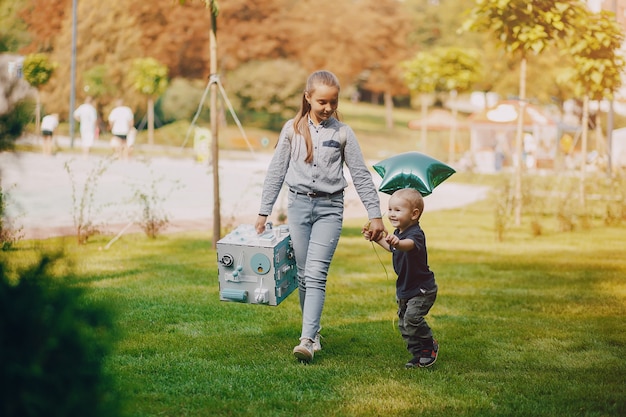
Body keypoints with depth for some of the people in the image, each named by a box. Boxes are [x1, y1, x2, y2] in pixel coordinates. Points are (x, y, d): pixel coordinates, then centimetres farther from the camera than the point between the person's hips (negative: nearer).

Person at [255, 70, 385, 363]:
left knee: (316, 273, -13)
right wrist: (264, 212, 8)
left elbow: (361, 175, 5)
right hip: (299, 204, 2)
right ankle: (314, 330, 16)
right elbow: (276, 172, 9)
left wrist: (375, 214, 1)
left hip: (330, 207, -2)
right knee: (303, 274, 4)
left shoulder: (342, 133, 2)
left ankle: (307, 340, -19)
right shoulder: (292, 129, 5)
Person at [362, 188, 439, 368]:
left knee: (412, 318, -21)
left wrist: (397, 242, -72)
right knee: (403, 324, 10)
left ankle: (429, 345, 3)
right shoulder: (398, 233, 4)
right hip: (404, 289, 10)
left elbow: (409, 245, -51)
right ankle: (419, 354, 22)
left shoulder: (415, 234, -25)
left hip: (422, 289, -9)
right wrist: (376, 238, 23)